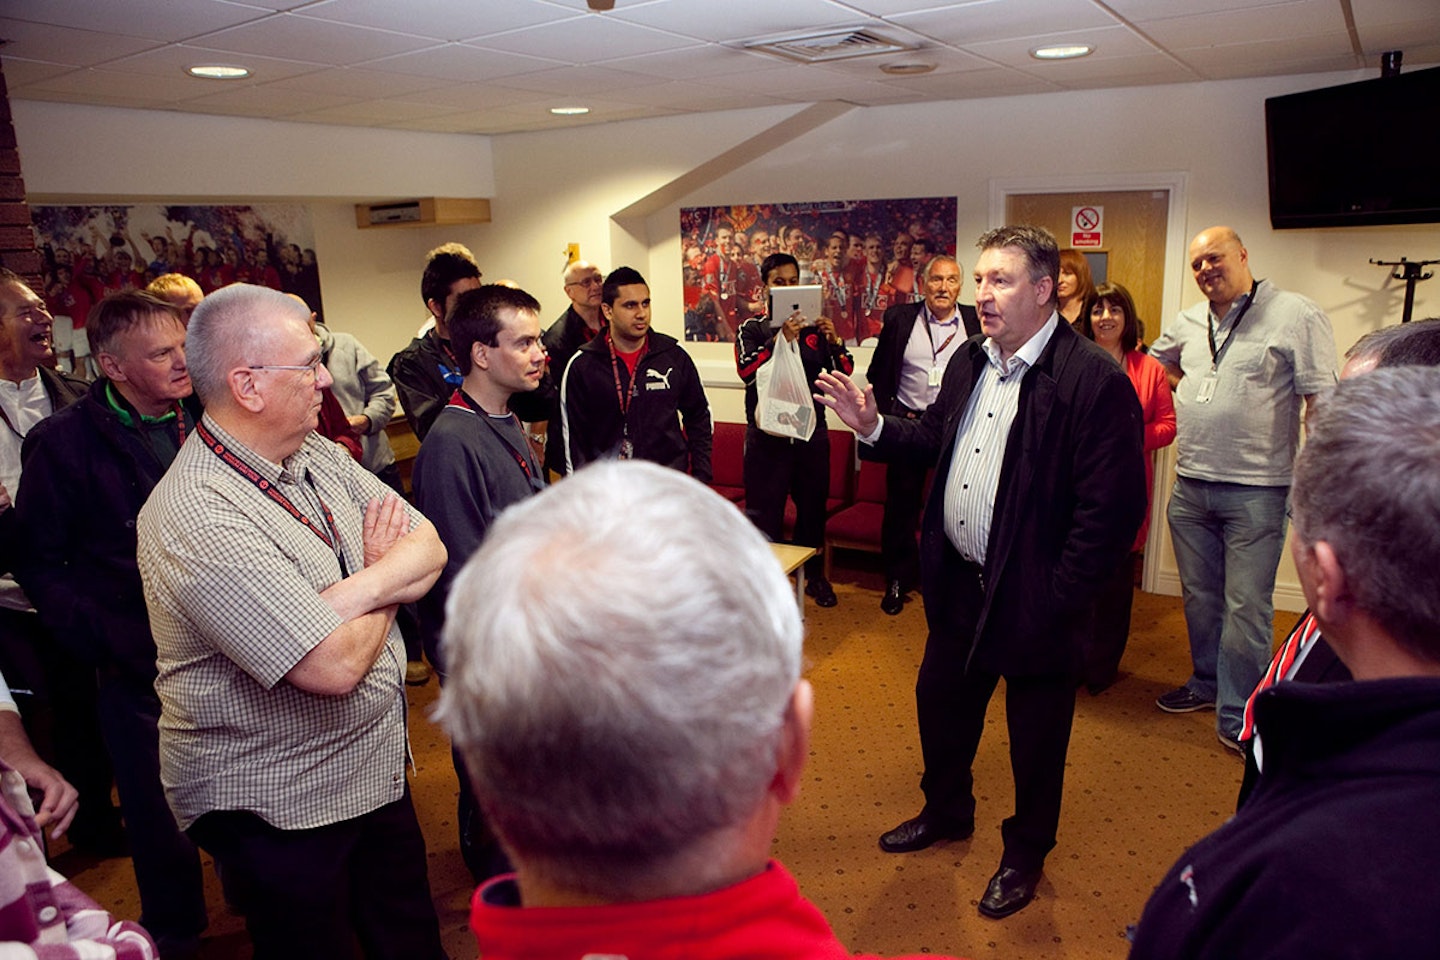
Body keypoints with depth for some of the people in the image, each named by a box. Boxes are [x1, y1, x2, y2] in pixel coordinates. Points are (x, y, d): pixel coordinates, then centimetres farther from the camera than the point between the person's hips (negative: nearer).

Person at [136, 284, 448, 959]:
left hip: (376, 770, 7)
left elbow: (429, 549, -3)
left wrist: (352, 592, -24)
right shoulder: (195, 517, -26)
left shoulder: (318, 456, 1)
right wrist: (385, 579, -10)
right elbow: (337, 664, -31)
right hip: (276, 808, -7)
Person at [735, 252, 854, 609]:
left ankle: (815, 575, 28)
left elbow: (844, 371, 2)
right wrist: (781, 340, -28)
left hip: (811, 429, 3)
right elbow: (747, 371, -16)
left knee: (813, 505, 12)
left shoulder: (814, 326, 7)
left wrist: (834, 341, -17)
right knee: (765, 510, -1)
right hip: (767, 433, -3)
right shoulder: (753, 328, 1)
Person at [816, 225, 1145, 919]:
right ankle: (946, 811, 50)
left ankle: (1025, 853, 40)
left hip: (1032, 599, -7)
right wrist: (873, 426, -2)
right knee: (941, 702, 23)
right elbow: (934, 440, 15)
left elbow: (1113, 509, -21)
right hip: (959, 582, 7)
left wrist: (1057, 599, -20)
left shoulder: (1094, 380, -19)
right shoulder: (970, 360, 4)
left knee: (1035, 738, 14)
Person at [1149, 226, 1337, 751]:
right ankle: (1206, 682, 35)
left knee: (1246, 606, 0)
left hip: (1256, 491, -6)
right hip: (1190, 486, 6)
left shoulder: (1296, 315, -7)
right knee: (1200, 596, 17)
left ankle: (1236, 712, 14)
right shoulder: (1189, 322, 10)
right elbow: (1157, 361, 32)